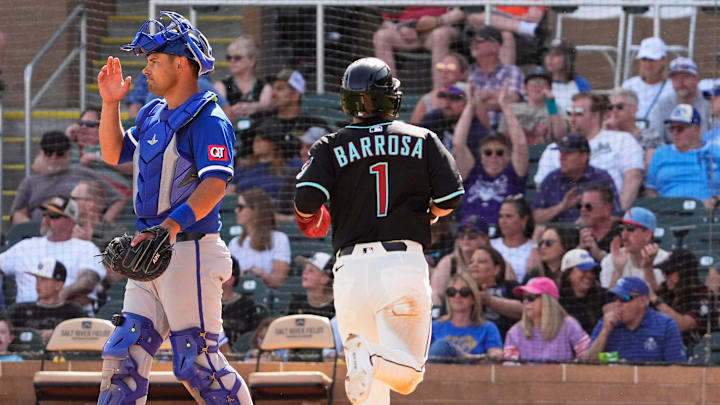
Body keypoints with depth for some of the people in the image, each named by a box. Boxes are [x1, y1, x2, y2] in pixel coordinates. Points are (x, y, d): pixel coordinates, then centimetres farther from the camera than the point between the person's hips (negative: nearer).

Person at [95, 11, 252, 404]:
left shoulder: (208, 120, -13)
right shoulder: (153, 115, 16)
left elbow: (215, 184, -25)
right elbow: (114, 154, 26)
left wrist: (172, 225, -38)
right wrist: (111, 103, 12)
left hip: (190, 253, -9)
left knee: (197, 363, -8)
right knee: (123, 357, 8)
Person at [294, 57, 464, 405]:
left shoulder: (331, 147, 5)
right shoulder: (422, 141, 8)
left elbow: (307, 197, -9)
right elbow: (450, 198, 1)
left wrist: (308, 220, 14)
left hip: (352, 266, 1)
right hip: (405, 261, -1)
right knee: (405, 375, -3)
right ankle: (372, 358, -33)